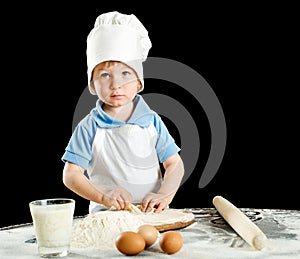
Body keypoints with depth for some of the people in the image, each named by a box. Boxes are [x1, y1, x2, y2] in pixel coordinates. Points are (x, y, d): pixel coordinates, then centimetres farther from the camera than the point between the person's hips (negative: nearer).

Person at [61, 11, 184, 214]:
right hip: (105, 216, -2)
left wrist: (164, 195, -13)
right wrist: (103, 197, -19)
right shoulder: (89, 127, 0)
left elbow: (175, 165, 5)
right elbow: (71, 175, -4)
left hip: (151, 213, 2)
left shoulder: (151, 121, 5)